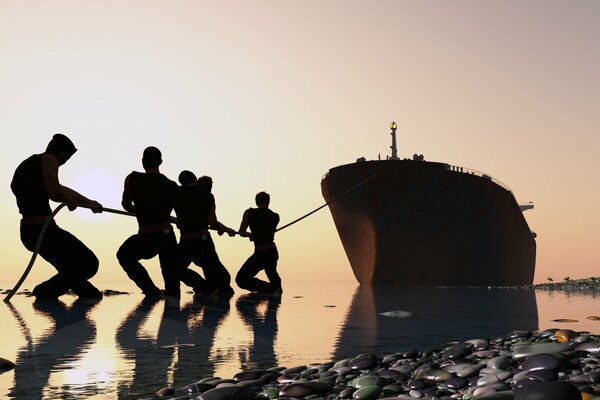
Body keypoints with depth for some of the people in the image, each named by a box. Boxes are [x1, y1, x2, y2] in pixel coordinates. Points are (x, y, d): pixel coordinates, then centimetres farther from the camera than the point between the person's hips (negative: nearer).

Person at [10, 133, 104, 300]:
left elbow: (61, 189, 30)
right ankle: (46, 292, 5)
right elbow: (55, 192, -25)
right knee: (89, 263, 2)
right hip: (43, 230, -10)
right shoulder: (48, 159, -9)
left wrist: (89, 202, 40)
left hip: (28, 231, 10)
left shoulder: (27, 163, 20)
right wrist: (71, 200, -2)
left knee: (70, 269, 26)